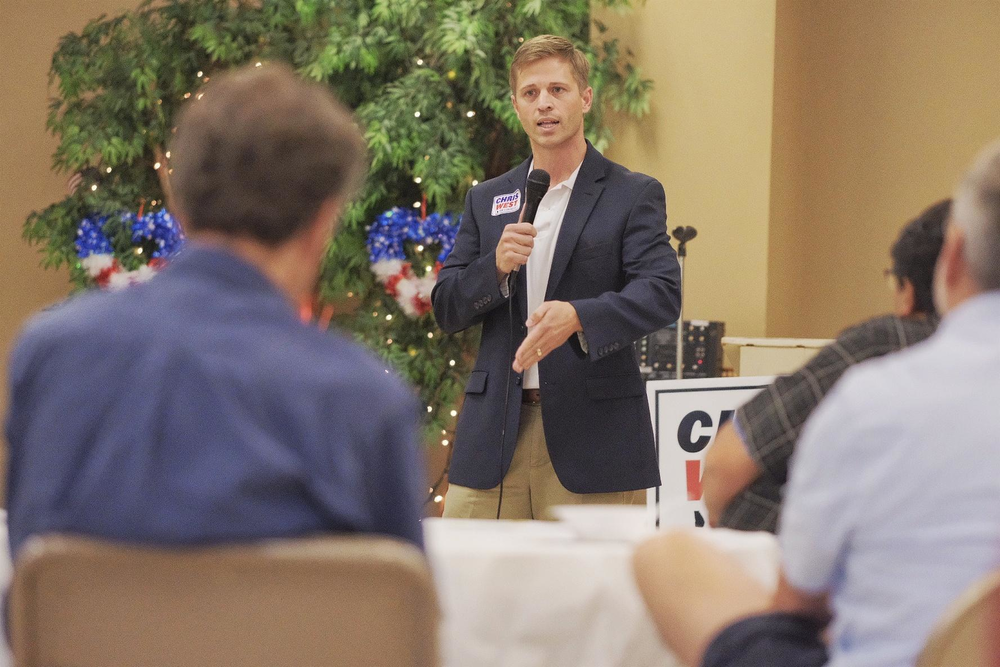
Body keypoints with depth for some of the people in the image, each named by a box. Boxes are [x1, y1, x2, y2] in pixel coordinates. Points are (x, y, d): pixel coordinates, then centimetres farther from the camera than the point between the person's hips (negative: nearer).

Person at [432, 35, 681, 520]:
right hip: (494, 434, 3)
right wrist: (497, 267, -9)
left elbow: (662, 293, -9)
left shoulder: (633, 196, 4)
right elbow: (445, 310, 11)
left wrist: (579, 317, -27)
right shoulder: (485, 200, 16)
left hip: (590, 437, -3)